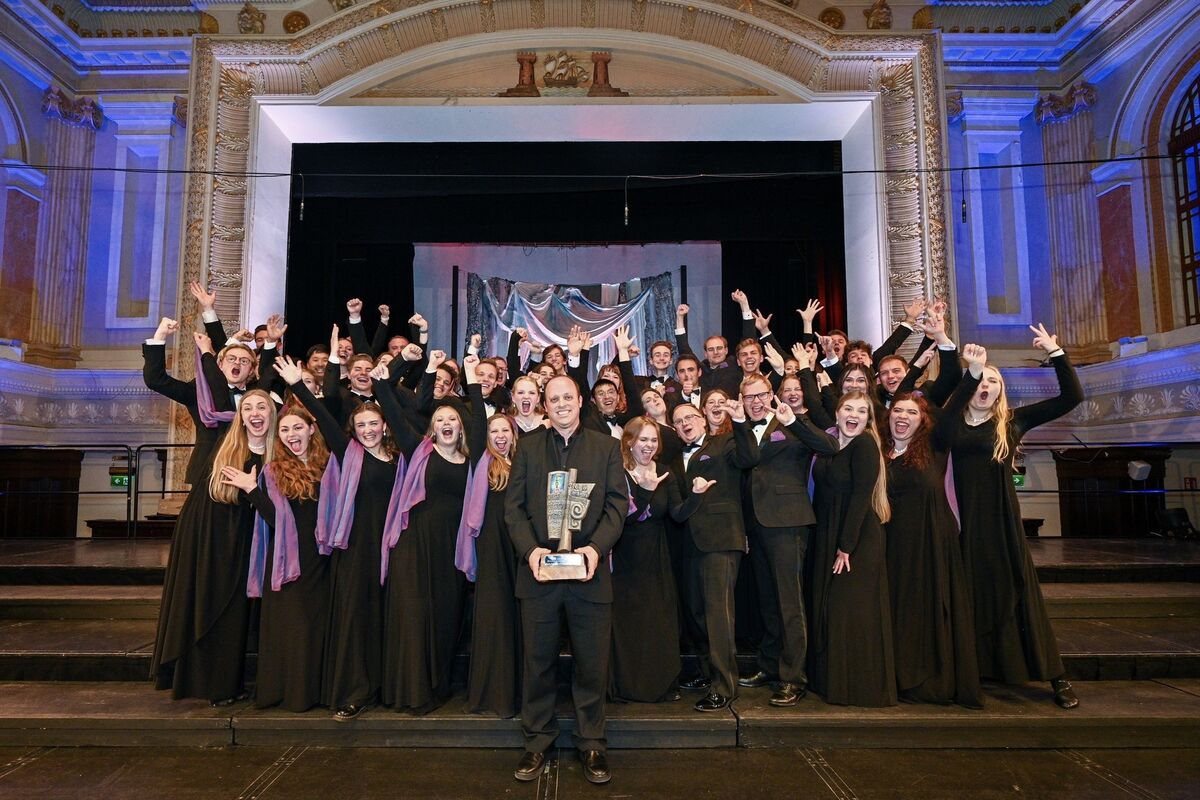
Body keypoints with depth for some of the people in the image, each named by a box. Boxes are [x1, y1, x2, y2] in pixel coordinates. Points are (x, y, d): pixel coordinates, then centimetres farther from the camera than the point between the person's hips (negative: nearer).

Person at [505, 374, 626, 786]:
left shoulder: (606, 446, 8)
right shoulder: (528, 450, 11)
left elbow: (617, 502, 1)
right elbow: (514, 506, 4)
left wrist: (596, 546, -14)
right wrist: (530, 549, -12)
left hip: (589, 571, -1)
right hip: (539, 570, 1)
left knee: (592, 663, 7)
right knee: (538, 661, 10)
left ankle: (591, 743, 24)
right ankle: (537, 741, 26)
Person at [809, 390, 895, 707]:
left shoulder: (865, 444, -12)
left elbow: (861, 496, -17)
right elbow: (824, 495, 10)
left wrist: (846, 546, -19)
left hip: (858, 541, -8)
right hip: (827, 538, 8)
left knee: (853, 612, -1)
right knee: (828, 608, 13)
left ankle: (860, 685, 12)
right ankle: (831, 678, 26)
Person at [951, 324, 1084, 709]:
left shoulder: (1011, 421, 4)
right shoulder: (953, 422, 5)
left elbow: (1072, 397, 1)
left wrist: (1055, 352, -6)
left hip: (1002, 520, -1)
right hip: (965, 520, 1)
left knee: (1019, 593, 3)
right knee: (971, 595, 8)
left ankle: (1056, 678, 14)